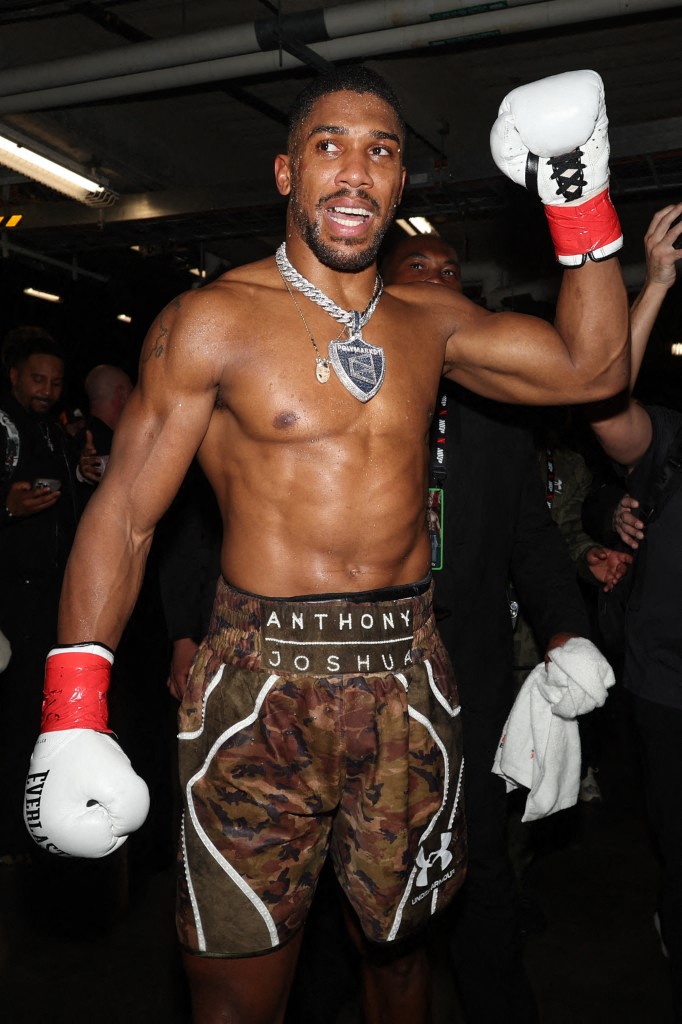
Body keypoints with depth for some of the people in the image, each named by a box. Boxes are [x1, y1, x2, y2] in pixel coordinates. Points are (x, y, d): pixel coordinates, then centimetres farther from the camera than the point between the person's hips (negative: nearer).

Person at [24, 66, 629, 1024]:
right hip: (261, 686, -3)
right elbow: (123, 513, -7)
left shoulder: (427, 320, 8)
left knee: (400, 941, 21)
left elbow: (592, 366, 6)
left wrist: (582, 197, 2)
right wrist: (71, 713, -13)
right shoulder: (213, 319, -5)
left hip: (407, 678, 4)